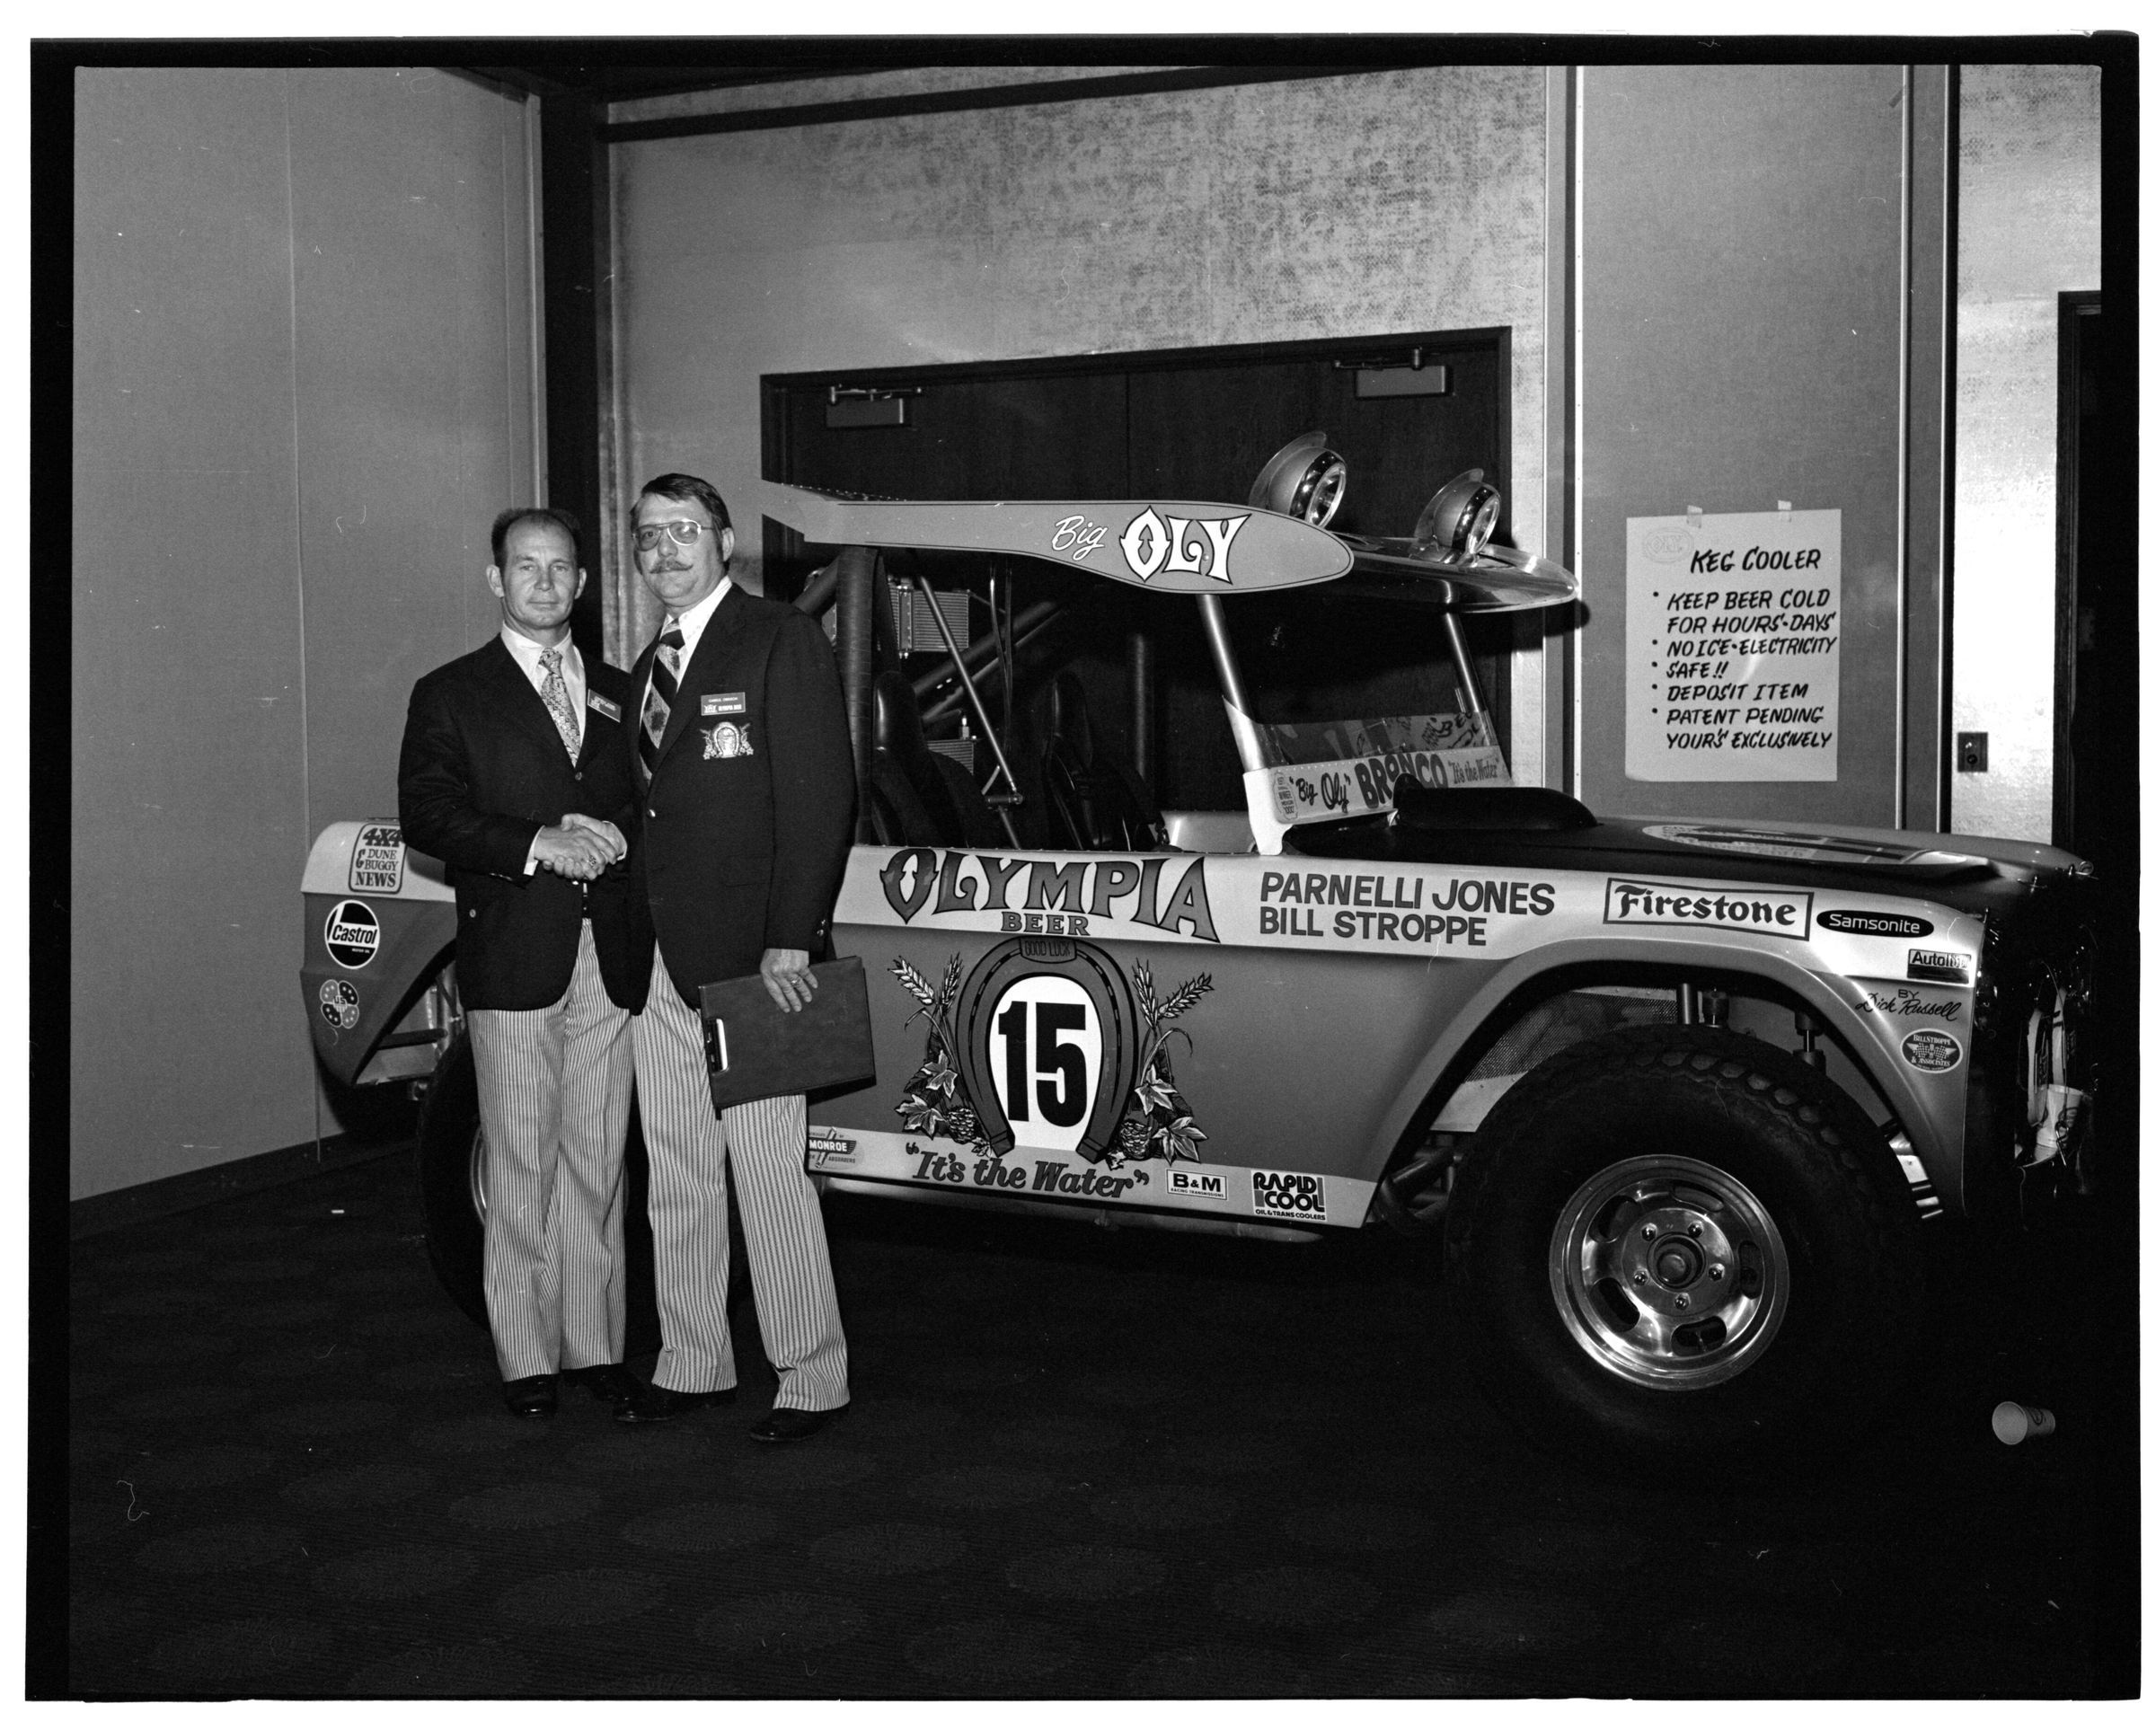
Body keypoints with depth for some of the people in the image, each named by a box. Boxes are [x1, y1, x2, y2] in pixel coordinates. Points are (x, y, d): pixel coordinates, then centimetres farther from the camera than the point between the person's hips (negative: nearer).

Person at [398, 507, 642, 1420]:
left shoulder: (617, 692, 17)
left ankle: (595, 1344, 17)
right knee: (521, 1170, 0)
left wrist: (611, 834, -5)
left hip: (610, 959, 3)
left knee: (597, 1165, 8)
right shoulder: (451, 694, 5)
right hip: (513, 962, -3)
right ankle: (526, 1356, 9)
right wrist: (539, 844, -16)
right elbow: (426, 815, -5)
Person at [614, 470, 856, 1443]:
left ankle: (812, 1379, 7)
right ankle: (690, 1365, 24)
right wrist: (635, 944, 7)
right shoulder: (647, 668, 19)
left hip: (749, 960, -7)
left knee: (769, 1174, -4)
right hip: (658, 962, 7)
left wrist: (790, 941, -17)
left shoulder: (782, 642, -3)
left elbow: (820, 797, -10)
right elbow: (651, 808, 17)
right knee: (675, 1177, 13)